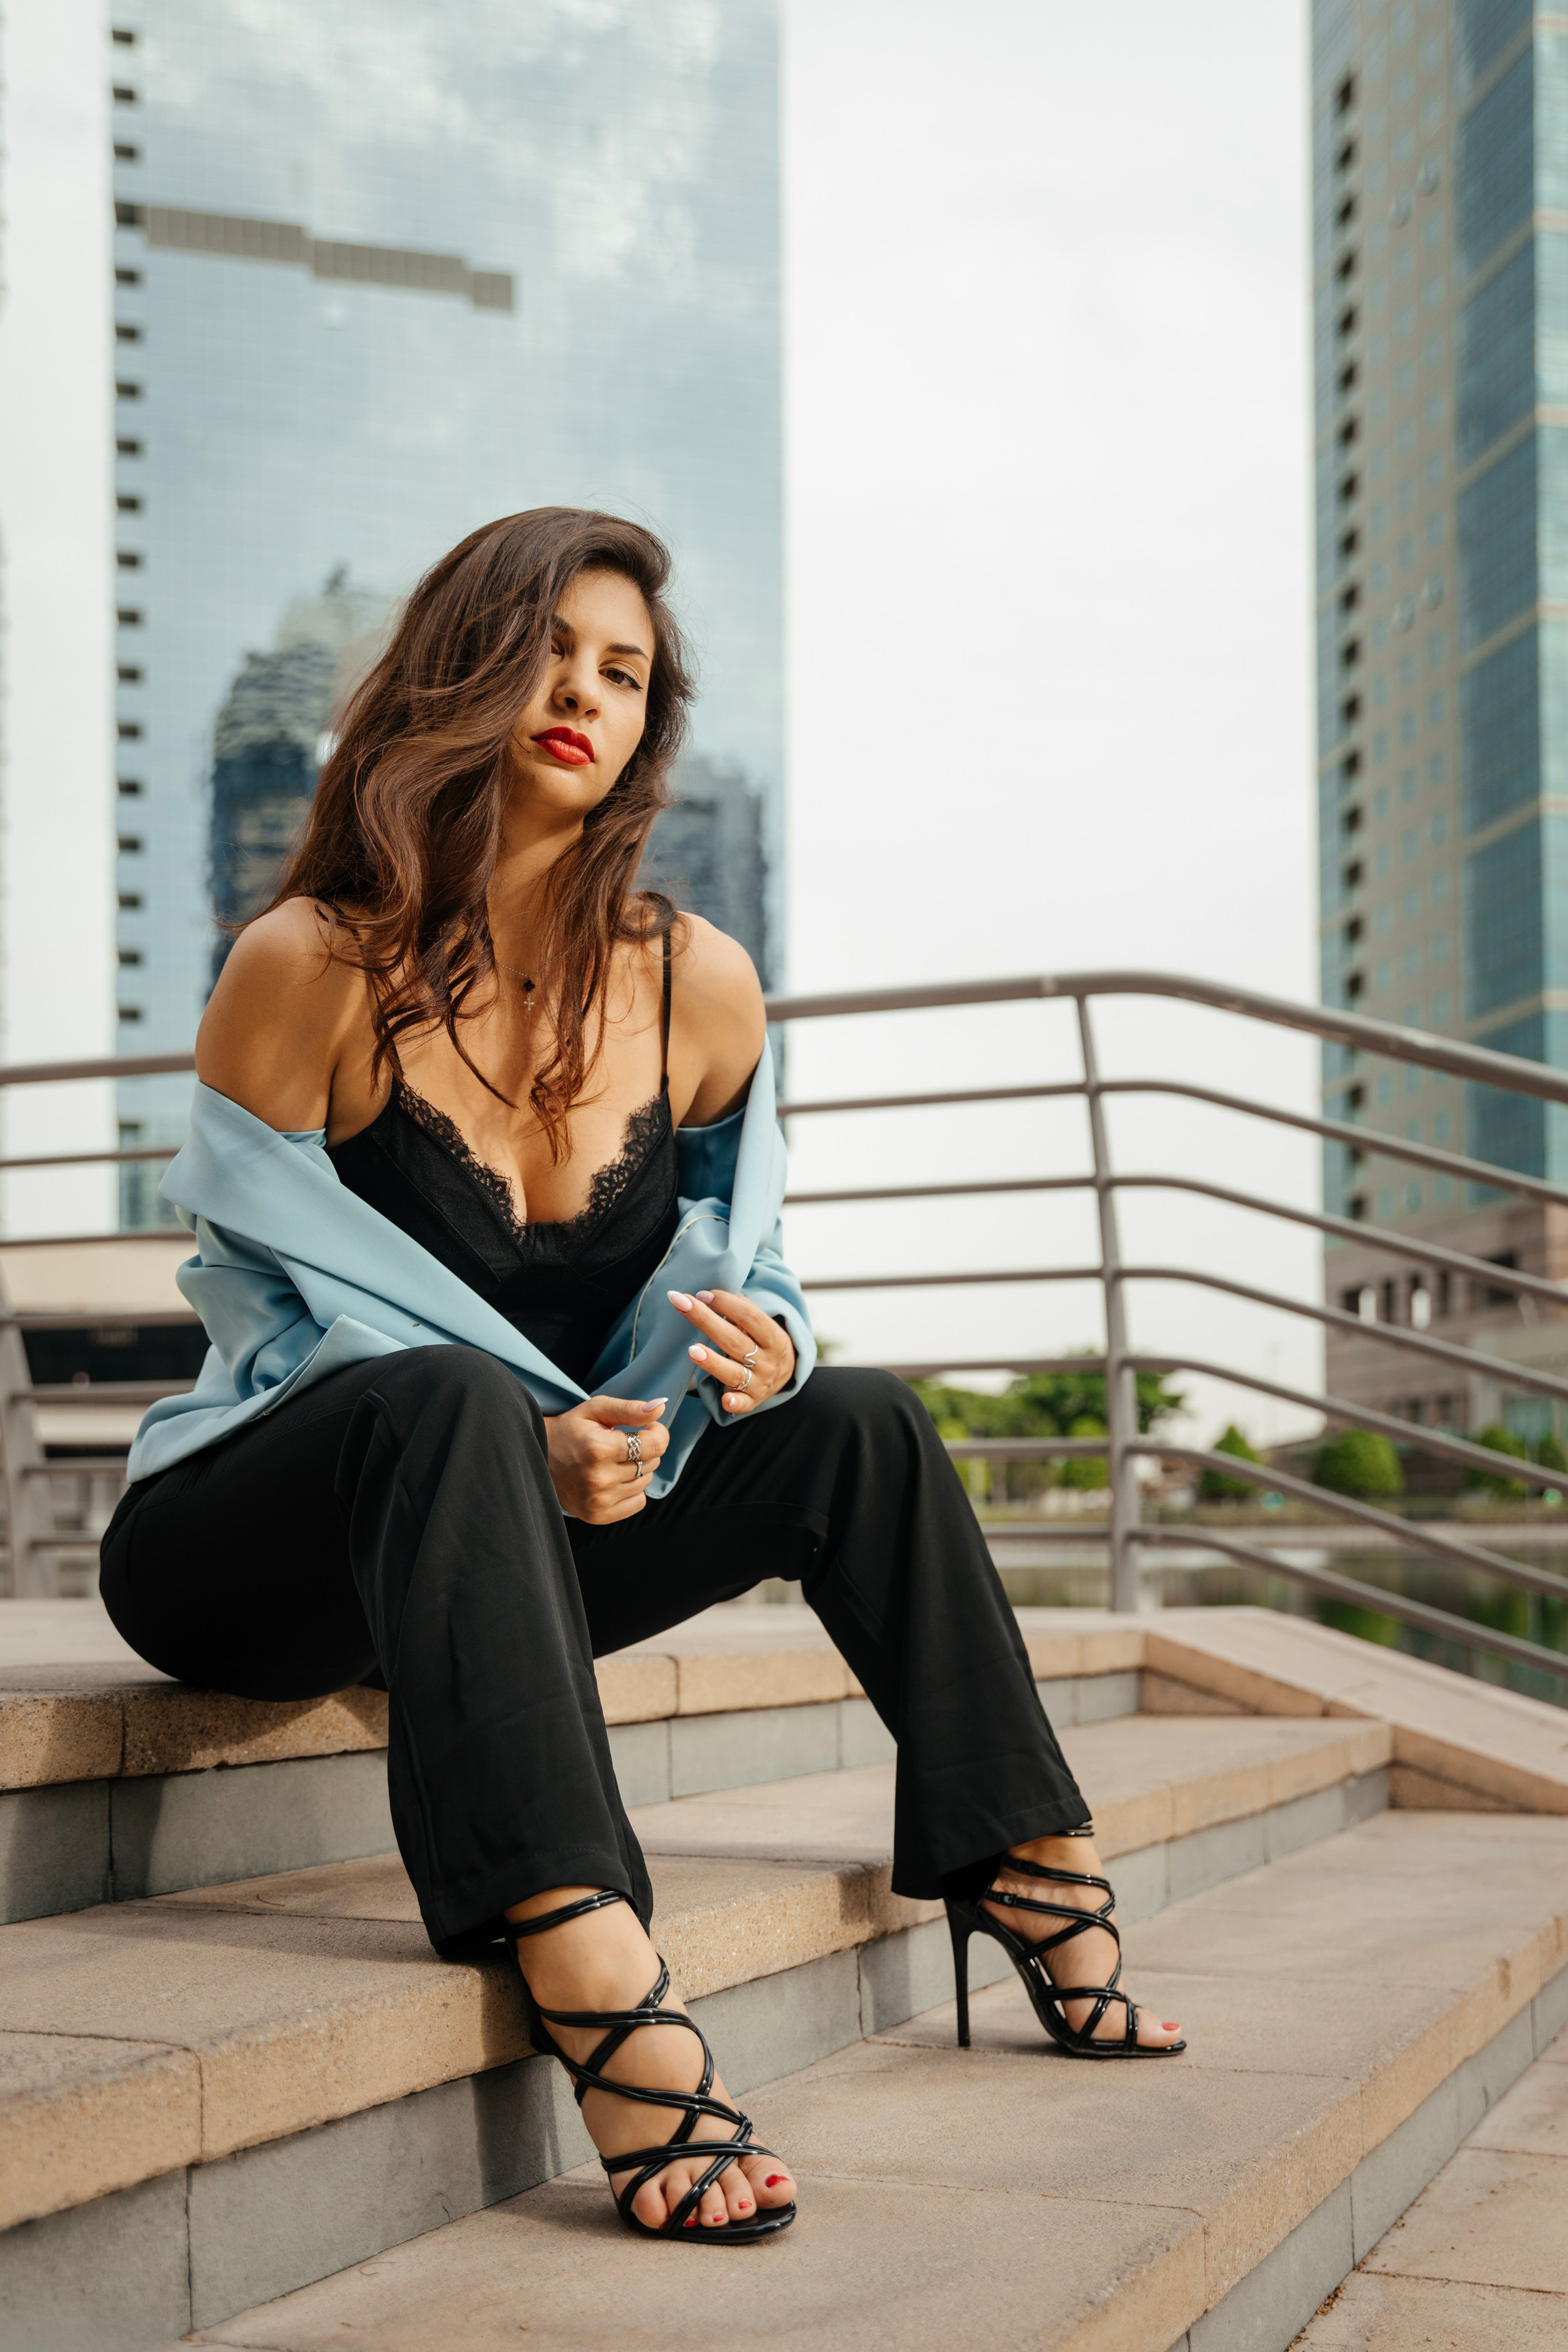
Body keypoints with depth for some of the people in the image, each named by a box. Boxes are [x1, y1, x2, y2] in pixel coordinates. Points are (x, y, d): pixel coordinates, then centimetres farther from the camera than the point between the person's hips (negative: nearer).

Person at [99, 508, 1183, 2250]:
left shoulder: (699, 989, -1)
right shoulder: (312, 965, -14)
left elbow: (732, 1257, 10)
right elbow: (266, 1302, -13)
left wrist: (760, 1341, -16)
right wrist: (525, 1445, -28)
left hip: (494, 1543, 5)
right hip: (240, 1547, -5)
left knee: (860, 1424, -10)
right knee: (449, 1403, -37)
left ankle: (1043, 1894, -4)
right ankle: (599, 1996, -51)